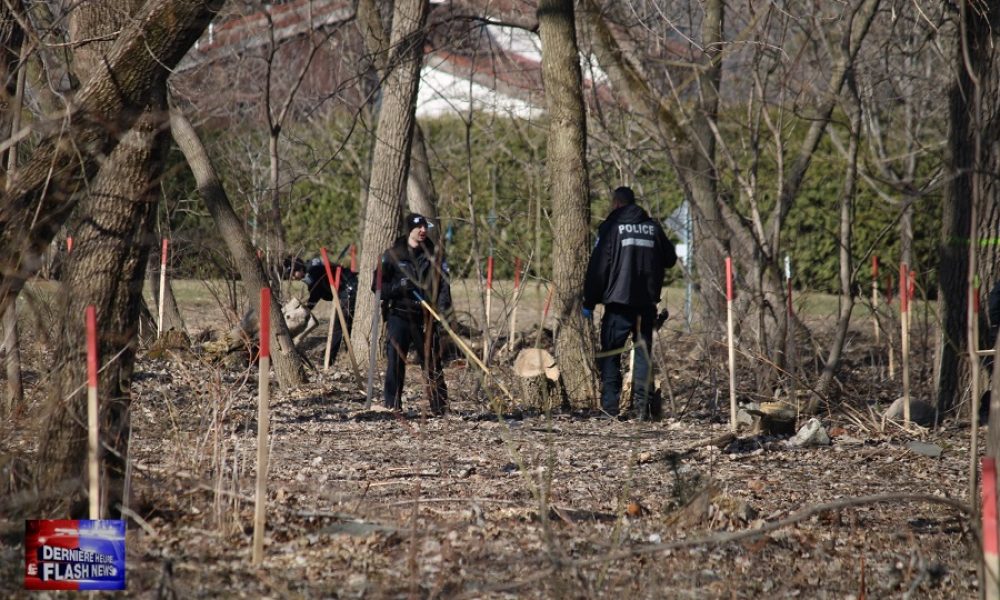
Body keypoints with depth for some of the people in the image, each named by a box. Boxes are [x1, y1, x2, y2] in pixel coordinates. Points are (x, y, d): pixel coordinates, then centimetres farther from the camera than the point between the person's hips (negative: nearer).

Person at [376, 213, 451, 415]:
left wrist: (442, 304, -17)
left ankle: (440, 407, 15)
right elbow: (378, 285, 2)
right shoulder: (392, 255, 2)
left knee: (432, 362, 7)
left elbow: (443, 283, 2)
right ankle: (392, 405, -7)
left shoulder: (435, 255, 8)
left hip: (425, 317, 2)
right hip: (399, 316, -2)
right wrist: (399, 287, -16)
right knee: (395, 360, -10)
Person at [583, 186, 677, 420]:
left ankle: (609, 407, -3)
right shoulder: (653, 227, 6)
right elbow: (670, 259, 16)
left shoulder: (610, 227, -5)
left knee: (610, 355, 3)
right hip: (647, 302, 4)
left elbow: (597, 268, -7)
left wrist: (589, 303, -2)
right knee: (643, 352, 10)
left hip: (618, 302, -3)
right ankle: (641, 403, 1)